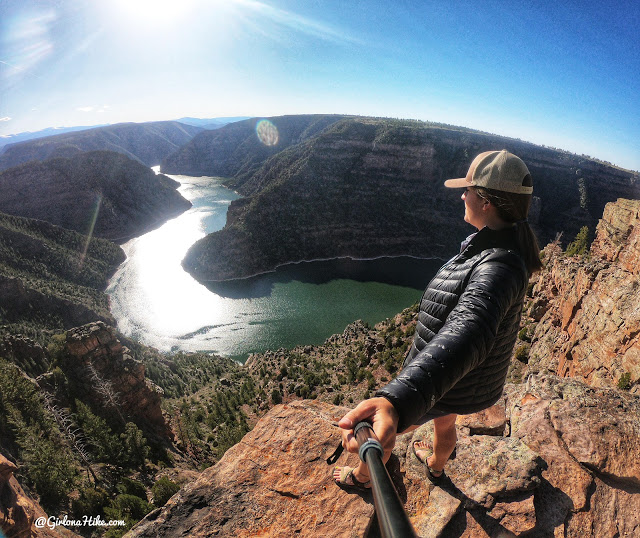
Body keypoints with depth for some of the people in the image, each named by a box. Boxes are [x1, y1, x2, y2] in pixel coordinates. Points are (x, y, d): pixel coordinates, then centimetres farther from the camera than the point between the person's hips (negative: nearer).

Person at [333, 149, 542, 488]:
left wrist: (397, 402, -76)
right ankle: (435, 465, 71)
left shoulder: (497, 269, -41)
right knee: (444, 423, 39)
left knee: (378, 433, 18)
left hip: (446, 384, -8)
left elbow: (467, 335, -61)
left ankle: (362, 476, 50)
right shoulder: (508, 242, -9)